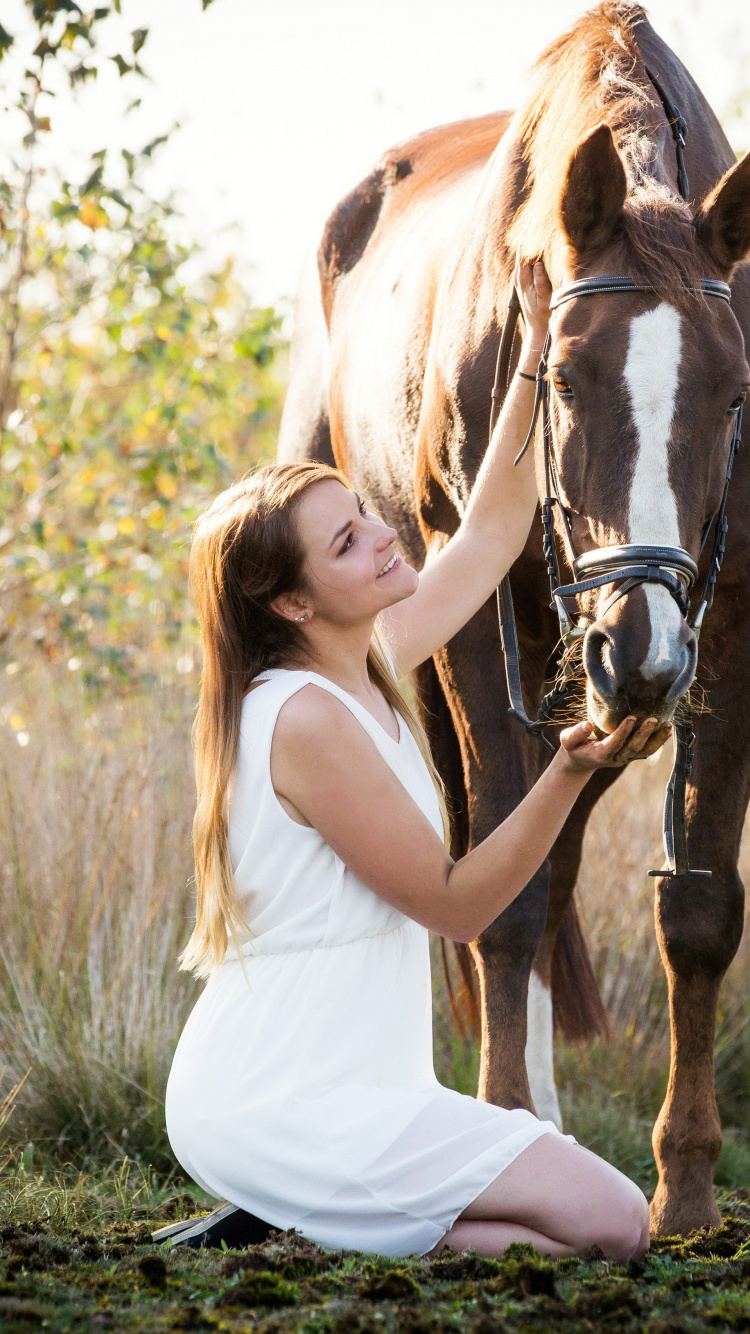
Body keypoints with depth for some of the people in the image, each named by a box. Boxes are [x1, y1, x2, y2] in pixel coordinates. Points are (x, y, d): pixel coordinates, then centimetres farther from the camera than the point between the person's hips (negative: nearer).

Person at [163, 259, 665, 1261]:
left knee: (601, 1205, 16)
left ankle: (289, 1221, 7)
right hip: (281, 1112, -10)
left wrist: (539, 352, 20)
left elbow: (493, 530, 22)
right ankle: (294, 1243, -10)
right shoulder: (309, 719, -19)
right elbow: (456, 903, -14)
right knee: (613, 1225, -13)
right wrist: (571, 774, -22)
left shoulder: (370, 669, 8)